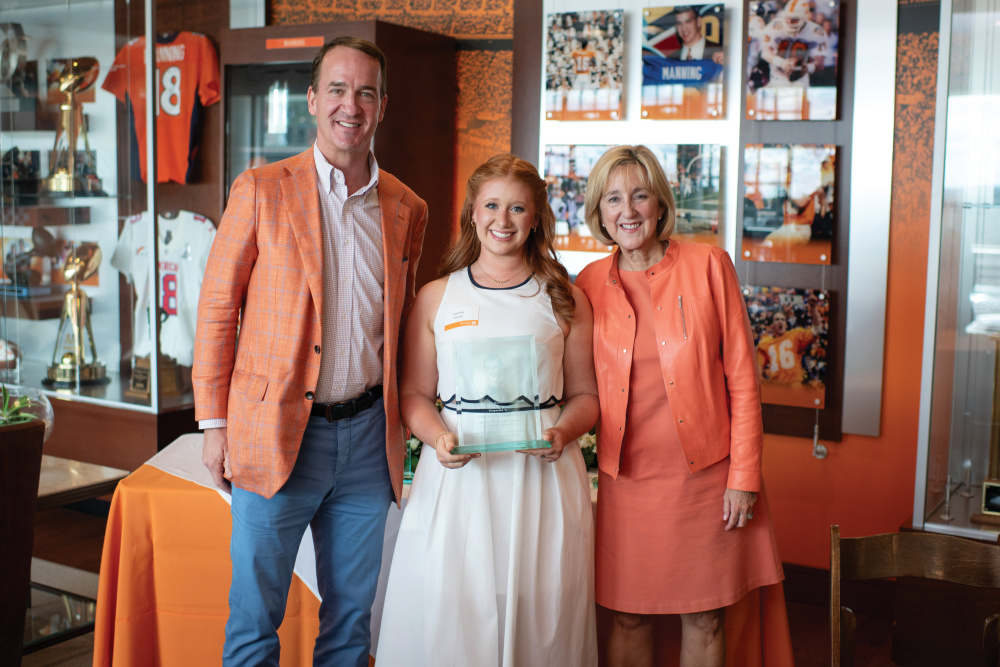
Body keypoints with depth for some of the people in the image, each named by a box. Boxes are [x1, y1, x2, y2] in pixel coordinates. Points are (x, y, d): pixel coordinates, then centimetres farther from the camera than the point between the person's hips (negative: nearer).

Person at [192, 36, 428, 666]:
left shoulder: (407, 209, 7)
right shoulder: (261, 190, -4)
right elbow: (217, 308, -1)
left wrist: (401, 422, 11)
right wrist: (215, 422, -4)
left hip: (369, 436, 3)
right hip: (277, 433, -3)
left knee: (352, 615, 14)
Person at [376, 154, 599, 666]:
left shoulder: (565, 301, 9)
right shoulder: (436, 297, 9)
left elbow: (584, 395, 11)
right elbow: (414, 393, 9)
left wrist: (562, 433, -9)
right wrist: (439, 438, -10)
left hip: (543, 474, 0)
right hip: (459, 472, 0)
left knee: (540, 614, 0)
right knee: (450, 614, -3)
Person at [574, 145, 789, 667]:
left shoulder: (708, 265, -3)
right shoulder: (590, 284, 4)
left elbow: (741, 375, -3)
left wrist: (744, 477, -6)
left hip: (706, 474, -2)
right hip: (627, 479, 2)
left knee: (704, 620, 8)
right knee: (628, 618, 10)